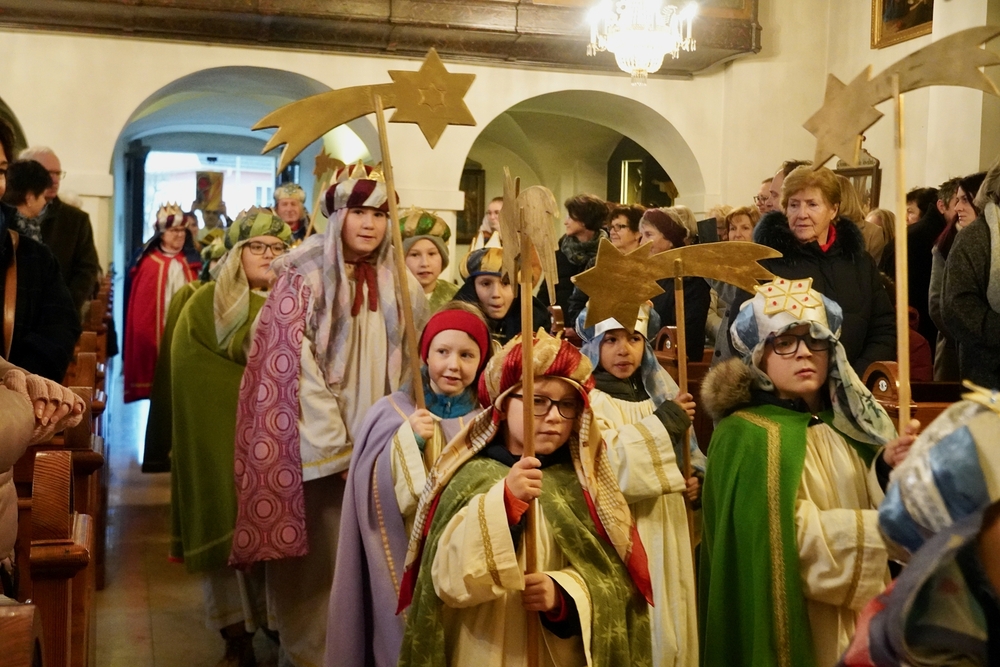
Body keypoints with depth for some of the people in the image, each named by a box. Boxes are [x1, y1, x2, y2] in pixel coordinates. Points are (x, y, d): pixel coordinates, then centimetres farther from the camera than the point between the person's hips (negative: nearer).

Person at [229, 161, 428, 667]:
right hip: (315, 447, -4)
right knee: (318, 555, 2)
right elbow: (295, 371, -13)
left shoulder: (400, 285, 7)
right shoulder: (305, 278, -8)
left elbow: (411, 366, 13)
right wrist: (335, 450, -16)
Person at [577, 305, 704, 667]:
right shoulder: (589, 401, -9)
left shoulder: (657, 397, 12)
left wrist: (693, 482, 2)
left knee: (670, 626, 13)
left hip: (667, 540, 7)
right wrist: (663, 423, -16)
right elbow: (607, 468, -25)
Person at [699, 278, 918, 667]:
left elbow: (867, 501, 2)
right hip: (802, 627, -6)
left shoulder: (845, 420, 4)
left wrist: (886, 467, -17)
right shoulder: (750, 438, -18)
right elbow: (796, 537, -22)